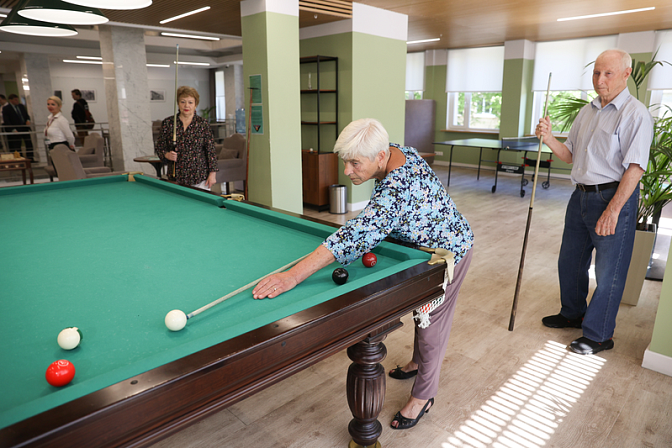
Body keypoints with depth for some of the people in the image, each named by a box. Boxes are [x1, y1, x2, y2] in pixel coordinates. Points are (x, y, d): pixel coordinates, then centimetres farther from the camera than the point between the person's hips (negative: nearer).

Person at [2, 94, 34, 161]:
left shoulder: (21, 106, 12)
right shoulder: (6, 108, -4)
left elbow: (27, 115, 20)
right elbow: (6, 121, -8)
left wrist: (28, 120, -3)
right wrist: (13, 130, -16)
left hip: (25, 128, 5)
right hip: (16, 131, -4)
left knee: (29, 144, 2)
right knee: (17, 147, 0)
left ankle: (30, 158, 9)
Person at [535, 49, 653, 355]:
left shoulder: (635, 114, -13)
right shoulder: (587, 112, 12)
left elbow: (634, 168, -19)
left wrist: (612, 210, -23)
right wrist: (548, 138, -3)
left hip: (614, 198, -8)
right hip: (581, 196, 8)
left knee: (608, 272, 3)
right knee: (569, 262, 18)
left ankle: (598, 336, 18)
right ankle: (573, 314, 38)